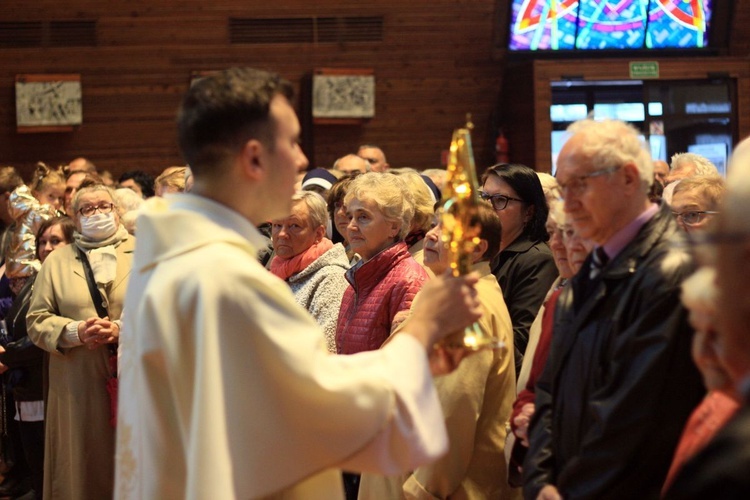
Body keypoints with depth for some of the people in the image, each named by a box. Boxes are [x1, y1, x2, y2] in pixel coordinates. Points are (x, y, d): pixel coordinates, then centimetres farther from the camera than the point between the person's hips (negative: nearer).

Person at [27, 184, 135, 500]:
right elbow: (36, 320, 6)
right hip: (79, 388, 1)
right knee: (85, 467, 3)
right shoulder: (57, 261, 12)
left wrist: (124, 329, -16)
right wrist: (75, 331, -12)